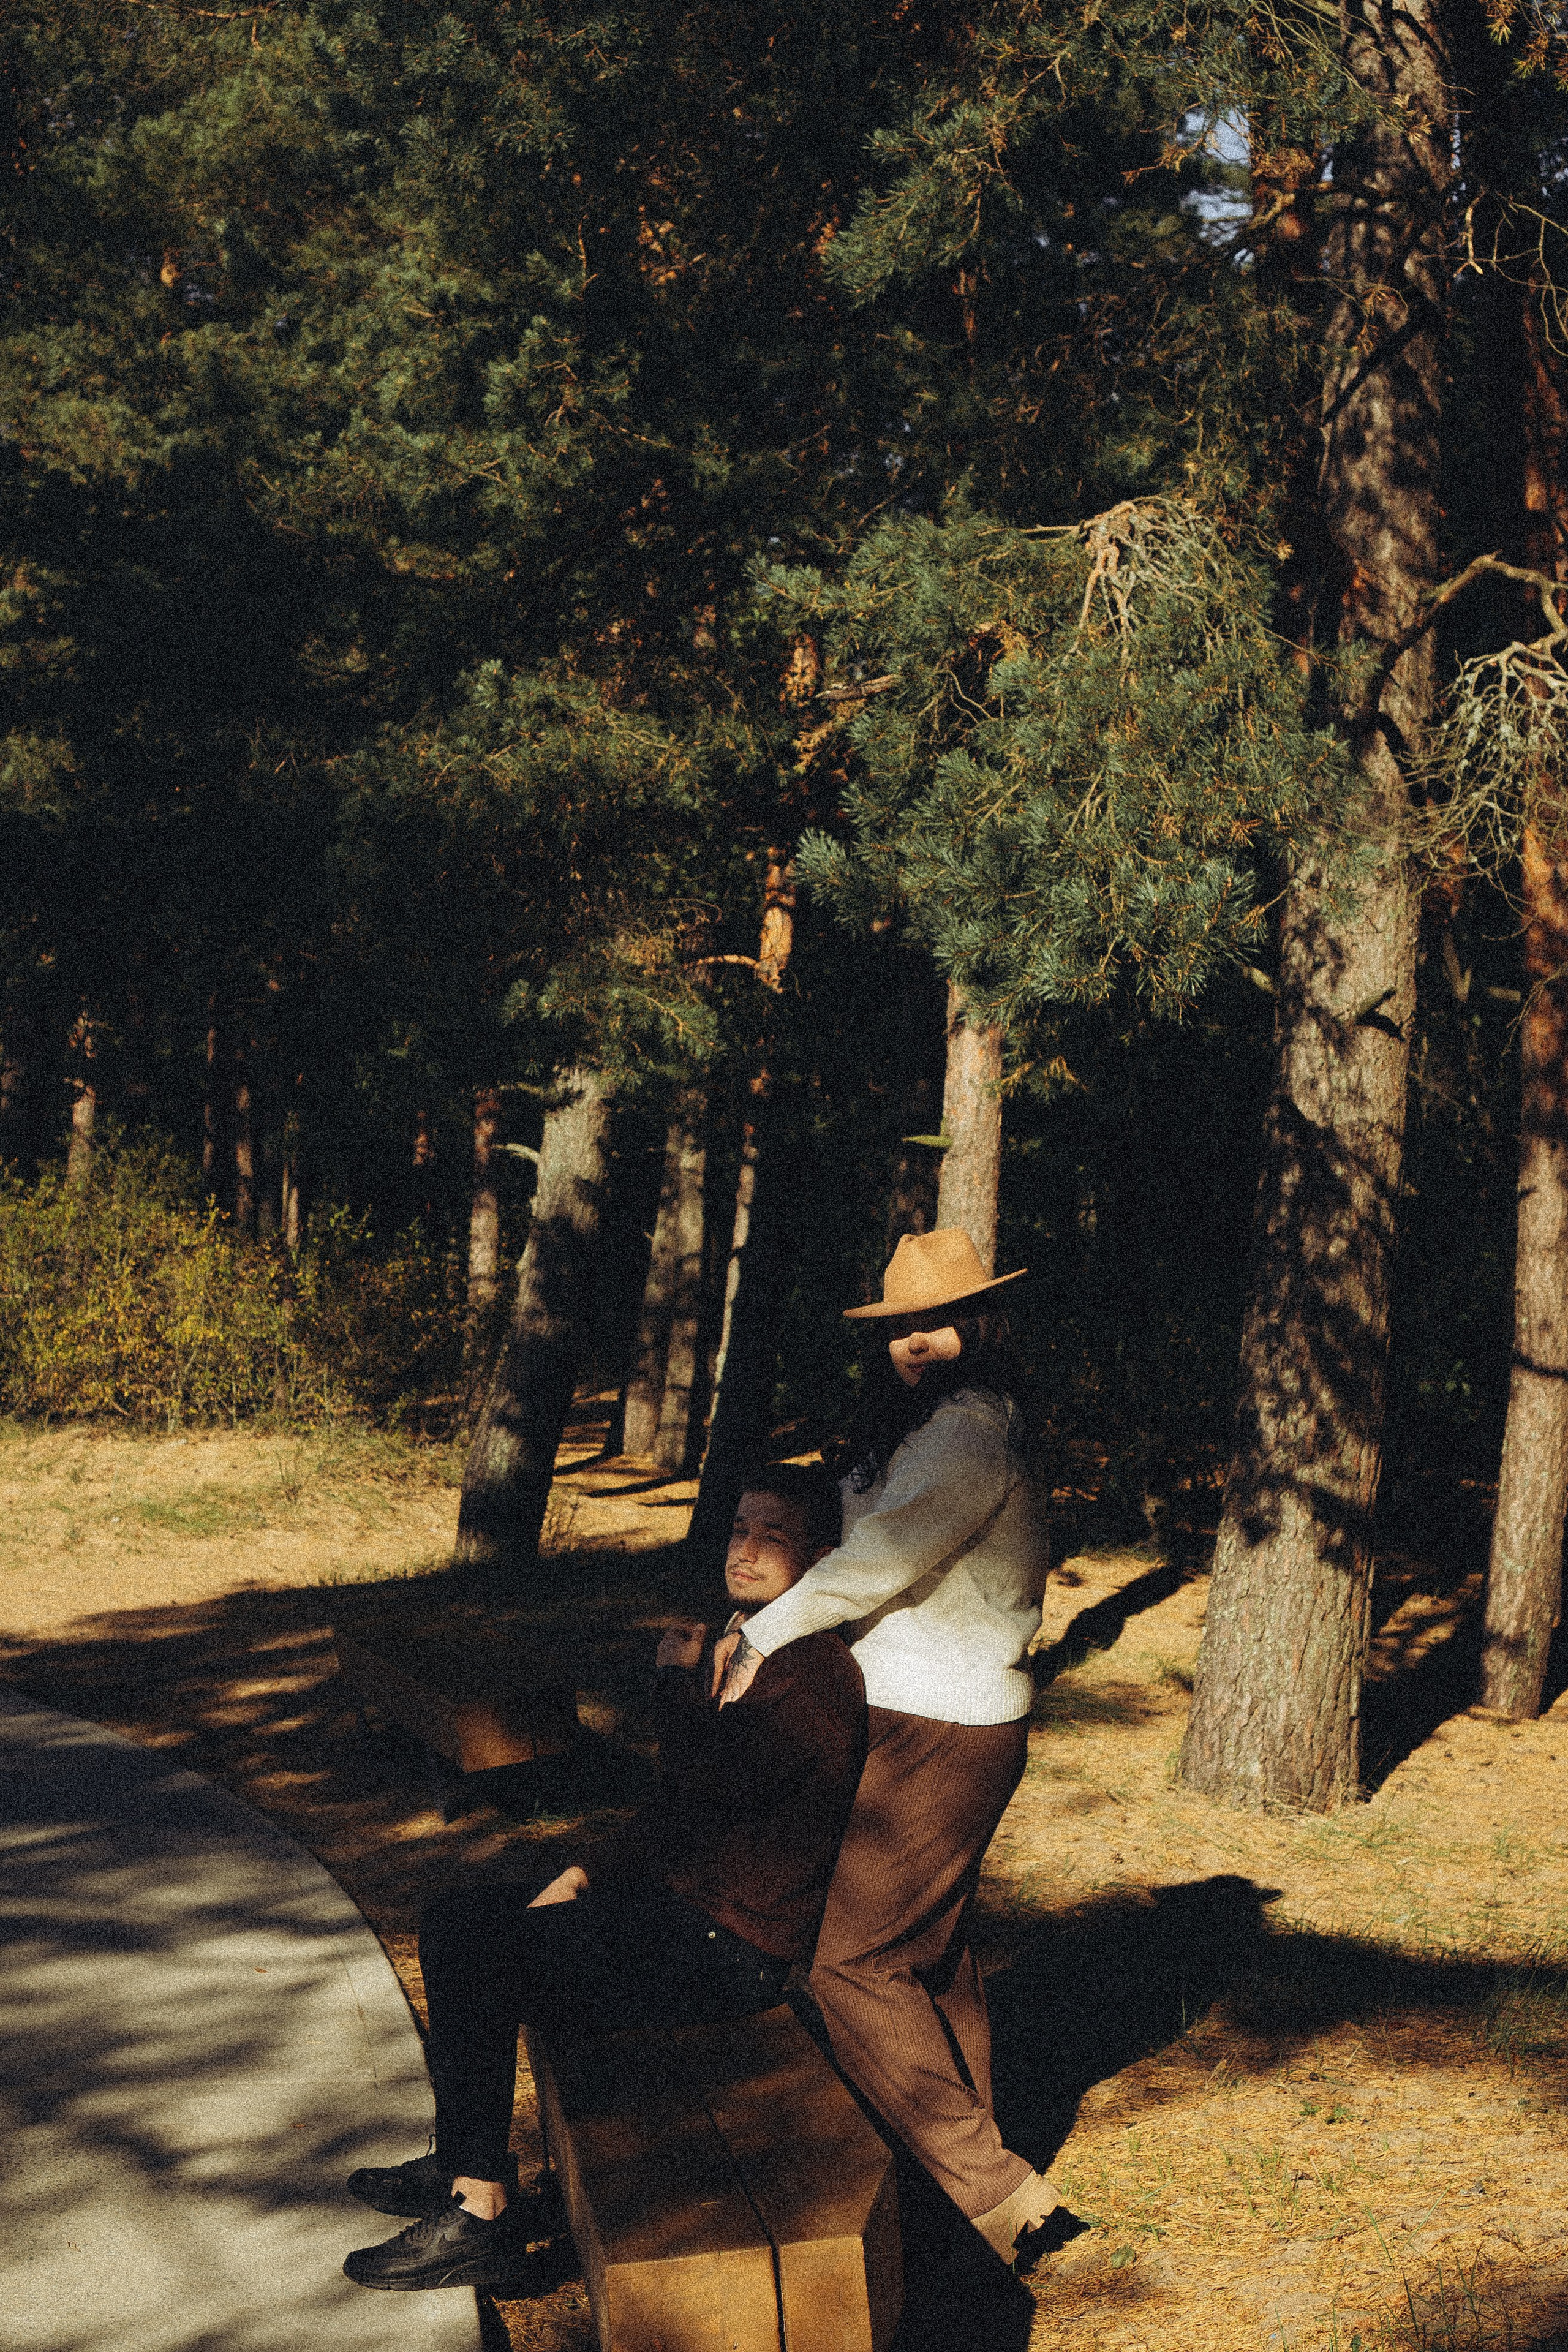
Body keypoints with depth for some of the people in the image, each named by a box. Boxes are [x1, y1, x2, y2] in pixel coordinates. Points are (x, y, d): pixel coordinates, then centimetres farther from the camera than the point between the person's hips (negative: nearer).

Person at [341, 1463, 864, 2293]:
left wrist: (678, 1680, -10)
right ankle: (462, 2165, 18)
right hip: (680, 1908, 10)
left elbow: (704, 1787, -26)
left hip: (727, 1951, -10)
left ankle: (482, 2214, -7)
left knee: (473, 1953, -16)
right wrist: (587, 1875, 5)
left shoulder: (815, 1672, -18)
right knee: (458, 1917, 10)